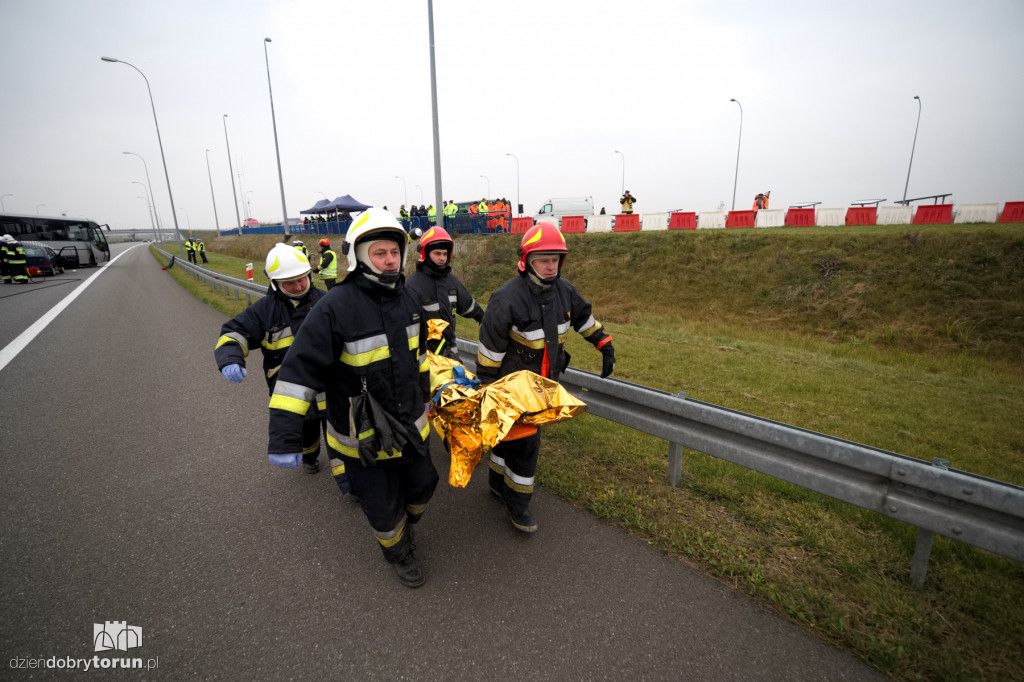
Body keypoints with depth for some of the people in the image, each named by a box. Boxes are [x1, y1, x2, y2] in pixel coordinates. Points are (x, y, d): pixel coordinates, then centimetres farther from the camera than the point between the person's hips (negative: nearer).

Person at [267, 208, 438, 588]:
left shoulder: (407, 297, -1)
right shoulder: (336, 308, -24)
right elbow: (299, 372, -23)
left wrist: (424, 394, 22)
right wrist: (284, 438, -24)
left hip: (409, 424, 6)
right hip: (361, 437, -6)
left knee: (422, 485, 23)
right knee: (384, 509, 12)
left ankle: (403, 524, 57)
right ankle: (397, 551, 46)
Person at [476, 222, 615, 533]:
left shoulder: (564, 290, -3)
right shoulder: (508, 298, -25)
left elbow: (584, 318, 16)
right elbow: (490, 348, -19)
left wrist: (606, 347, 16)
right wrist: (487, 388, -12)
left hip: (544, 381, 7)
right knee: (526, 442, -2)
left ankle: (497, 480, 41)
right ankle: (516, 503, 19)